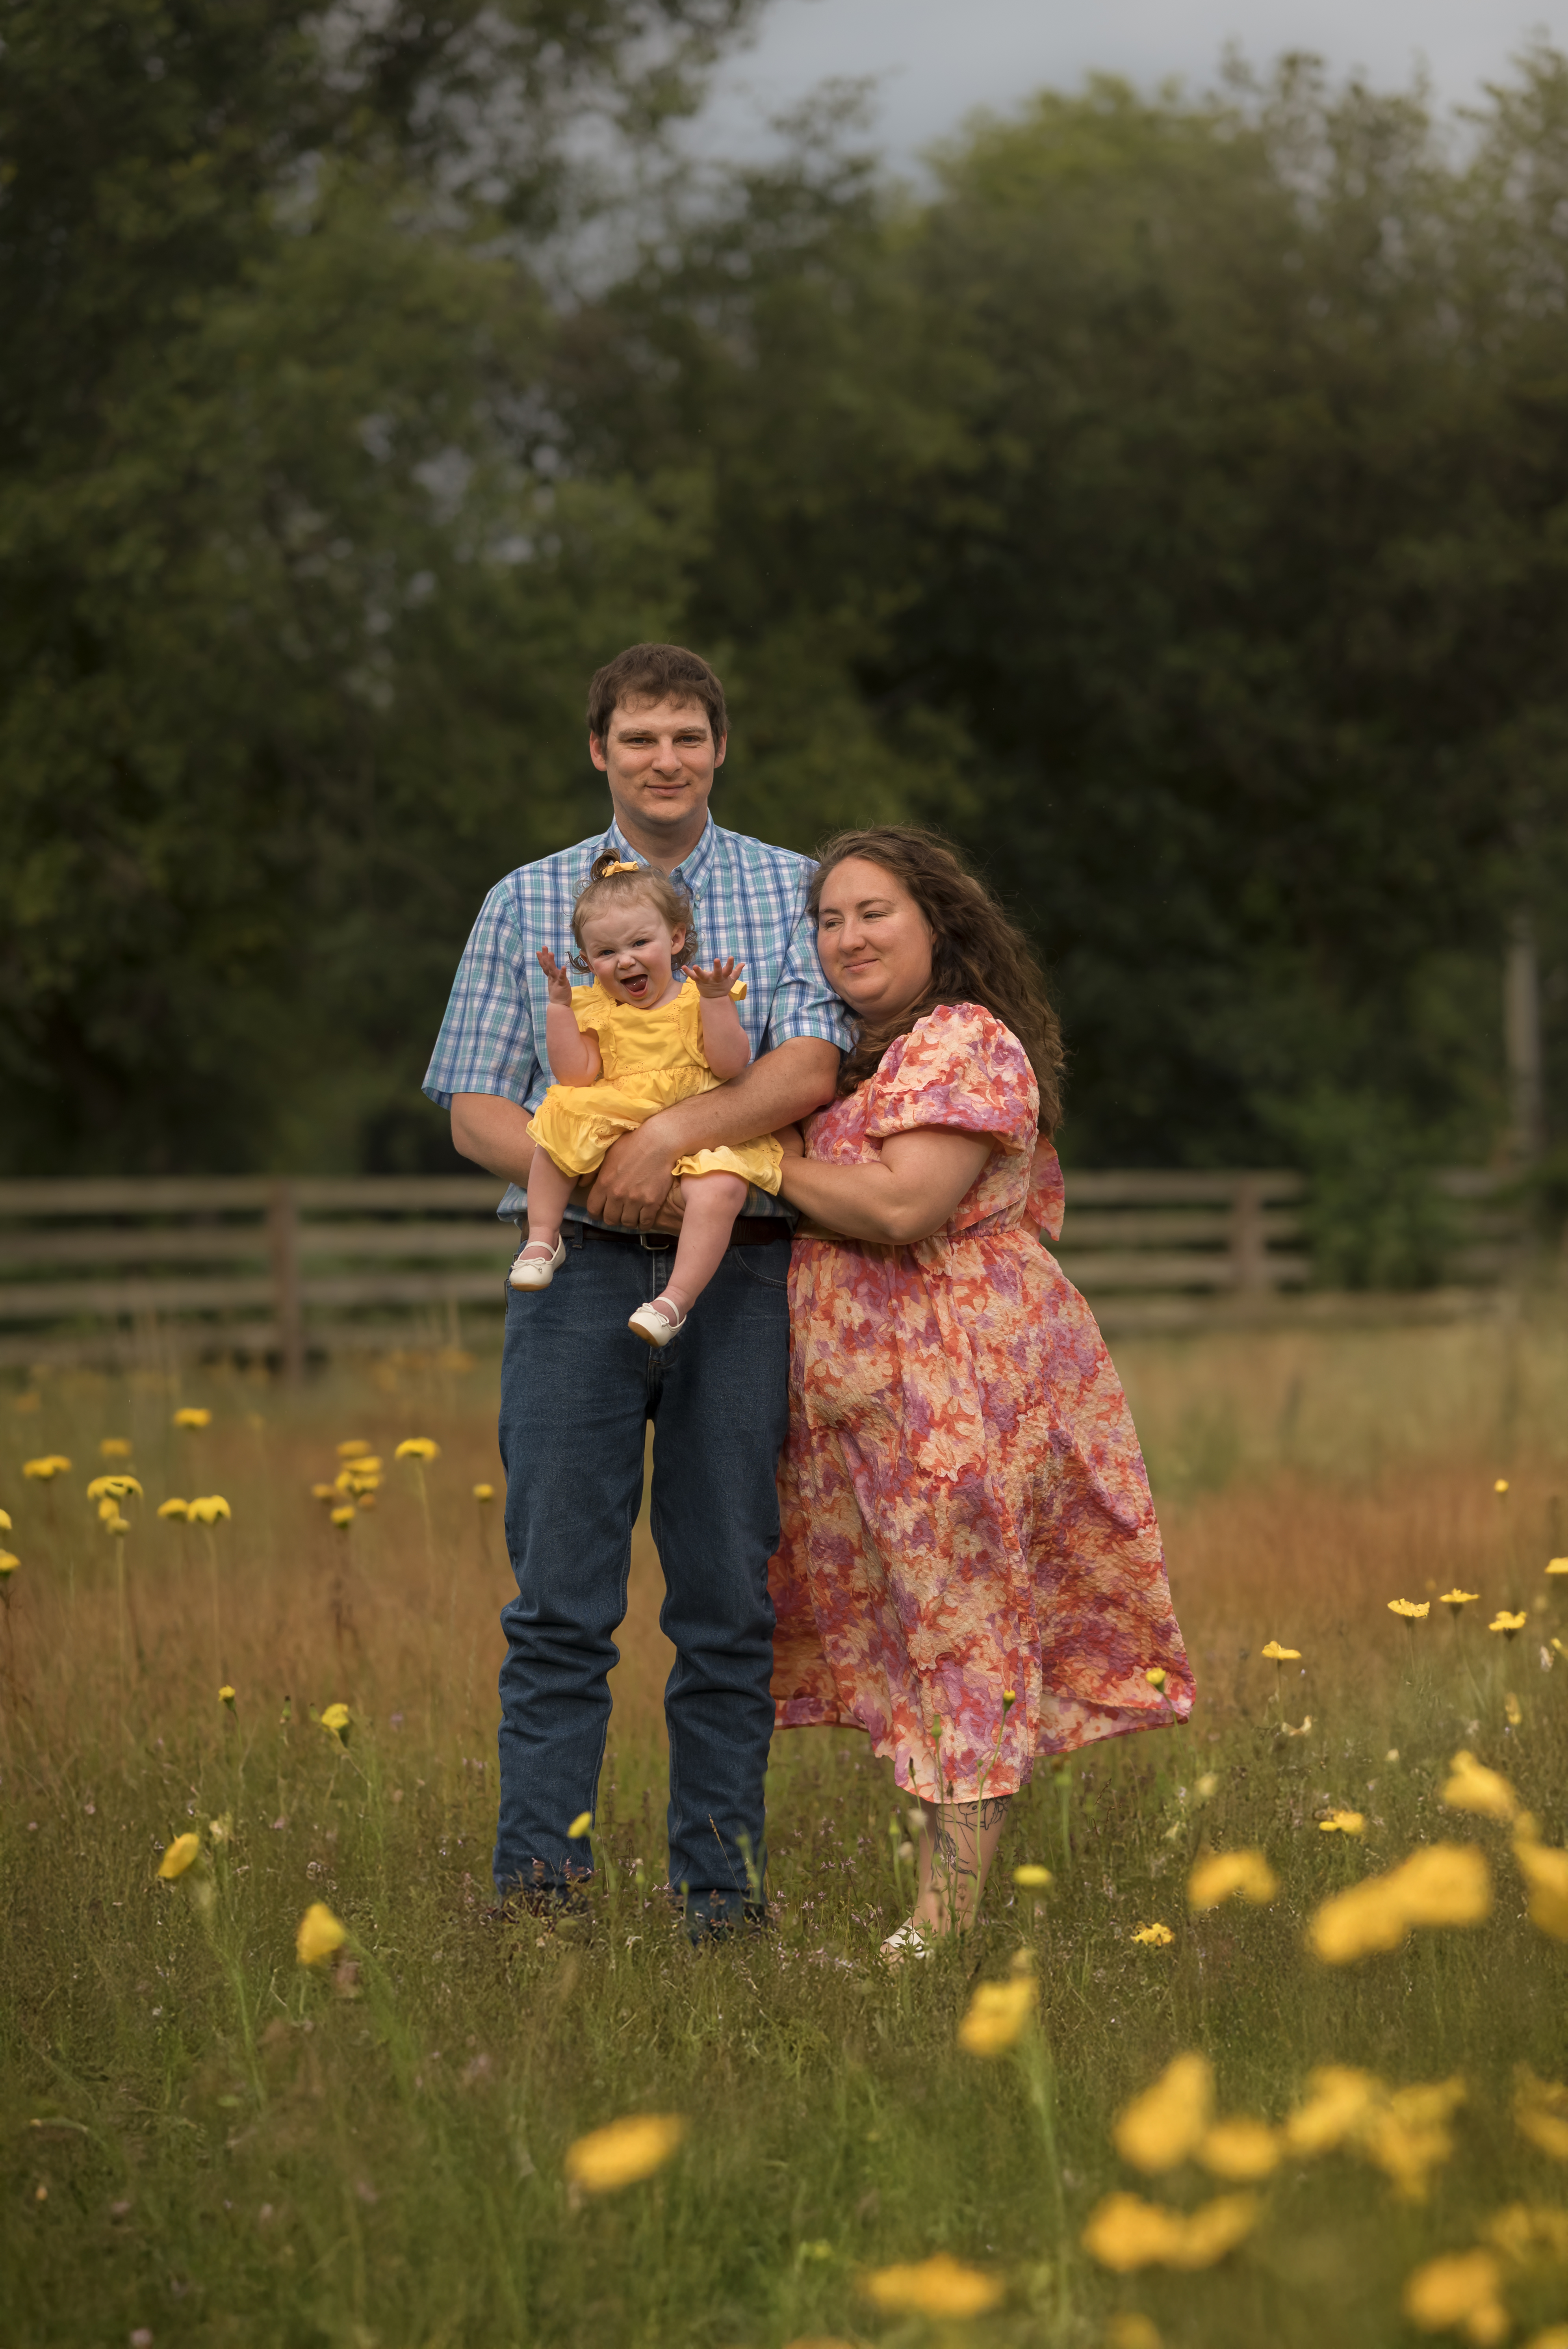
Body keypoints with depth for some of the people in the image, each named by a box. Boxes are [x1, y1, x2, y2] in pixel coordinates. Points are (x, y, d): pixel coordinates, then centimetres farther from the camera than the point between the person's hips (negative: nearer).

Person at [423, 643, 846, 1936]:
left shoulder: (792, 891, 9)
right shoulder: (529, 902, 12)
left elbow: (808, 1068, -6)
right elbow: (477, 1107, 7)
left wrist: (668, 1136, -19)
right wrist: (582, 1173, -12)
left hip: (738, 1273, 0)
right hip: (579, 1264, 0)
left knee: (728, 1596, 2)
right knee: (561, 1596, -4)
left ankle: (724, 1881, 9)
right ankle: (539, 1879, -2)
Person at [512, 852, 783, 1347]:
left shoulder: (696, 1001, 6)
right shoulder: (597, 1010, 12)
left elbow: (730, 1065, -7)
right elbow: (576, 1075, -2)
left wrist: (715, 1000, -16)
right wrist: (559, 1003, -5)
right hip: (614, 1129, 3)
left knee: (720, 1189, -32)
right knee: (557, 1133, -21)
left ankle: (675, 1301, -31)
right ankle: (543, 1239, -5)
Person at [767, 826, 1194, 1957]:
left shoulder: (965, 1044, -11)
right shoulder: (861, 1054, 19)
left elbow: (902, 1205, -22)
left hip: (965, 1375, -9)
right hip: (870, 1385, 9)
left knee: (963, 1637, -5)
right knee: (916, 1636, 8)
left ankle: (944, 1922, -4)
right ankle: (943, 1902, 11)